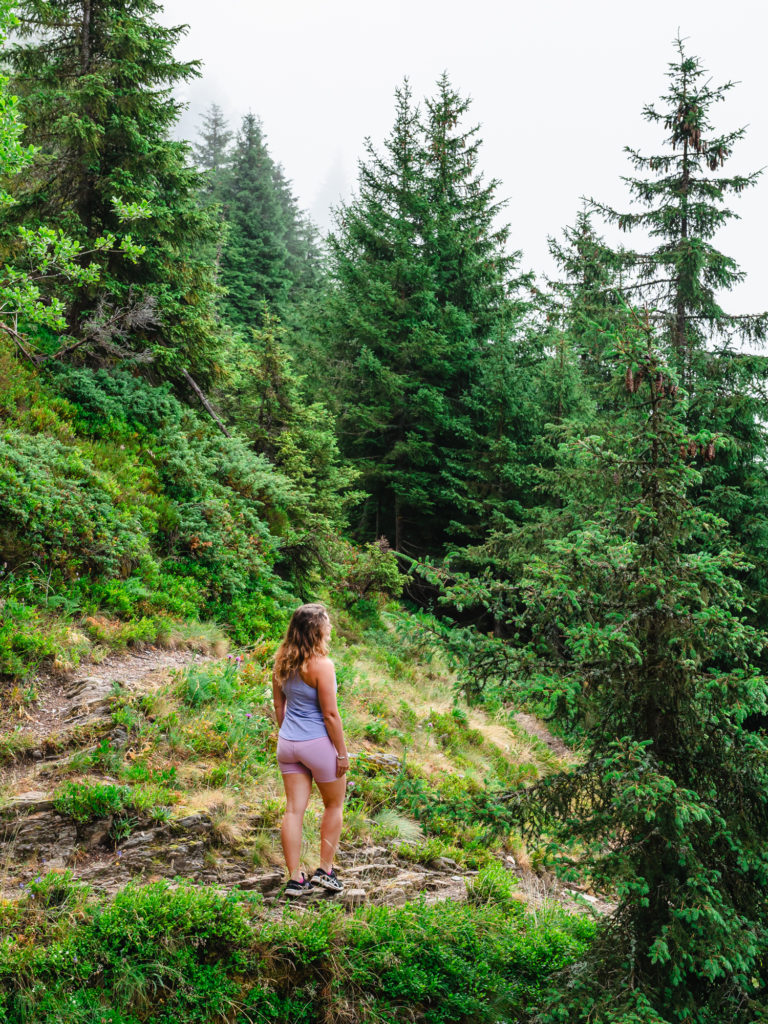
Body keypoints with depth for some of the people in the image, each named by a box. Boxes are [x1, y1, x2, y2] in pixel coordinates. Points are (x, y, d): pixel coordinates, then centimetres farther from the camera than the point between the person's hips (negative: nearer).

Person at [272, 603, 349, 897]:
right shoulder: (321, 665, -20)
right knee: (334, 804, 16)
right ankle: (325, 869, 21)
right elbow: (329, 714, -17)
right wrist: (342, 752, -9)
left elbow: (279, 705, 11)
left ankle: (295, 879, 13)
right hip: (318, 743, -6)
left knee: (294, 809, 9)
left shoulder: (283, 661, 2)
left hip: (288, 742, 6)